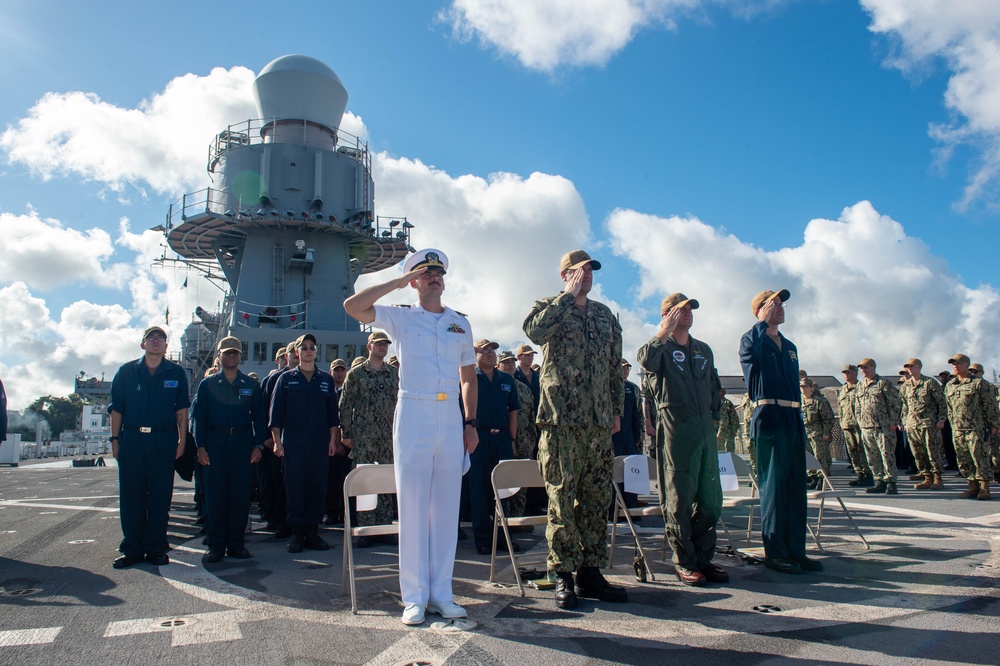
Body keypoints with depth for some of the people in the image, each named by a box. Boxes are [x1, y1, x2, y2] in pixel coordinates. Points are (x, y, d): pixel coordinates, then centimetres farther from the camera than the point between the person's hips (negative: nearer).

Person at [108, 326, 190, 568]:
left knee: (160, 497, 3)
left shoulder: (176, 373, 6)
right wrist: (115, 439, 1)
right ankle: (132, 549, 15)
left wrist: (182, 440, 0)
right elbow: (116, 409, 7)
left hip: (163, 441, 0)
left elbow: (181, 409, 5)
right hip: (131, 439, 1)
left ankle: (156, 549, 13)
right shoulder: (127, 371, 7)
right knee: (130, 496, 5)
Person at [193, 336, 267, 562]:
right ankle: (216, 546, 9)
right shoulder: (207, 384, 8)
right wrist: (200, 447, -4)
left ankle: (236, 544, 11)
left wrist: (258, 445, 0)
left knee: (241, 494, 1)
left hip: (243, 444, 1)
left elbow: (260, 417, 9)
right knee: (215, 495, 0)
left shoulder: (251, 385, 10)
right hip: (215, 444, 0)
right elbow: (199, 417, 5)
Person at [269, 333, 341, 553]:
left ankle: (312, 532, 13)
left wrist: (333, 440, 4)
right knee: (294, 488, 0)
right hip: (292, 444, -2)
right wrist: (277, 441, -4)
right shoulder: (286, 379, 7)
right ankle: (296, 533, 9)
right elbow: (276, 413, 4)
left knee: (318, 488, 3)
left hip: (320, 444, 2)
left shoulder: (326, 380, 12)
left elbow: (333, 413, 12)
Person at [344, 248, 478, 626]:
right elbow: (353, 306, -8)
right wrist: (399, 282, -3)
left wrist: (471, 422, 8)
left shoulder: (460, 323, 16)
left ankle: (441, 593, 15)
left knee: (446, 507, 5)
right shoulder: (400, 317, 7)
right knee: (412, 506, 0)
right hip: (413, 415, -3)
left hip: (451, 418, 3)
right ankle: (415, 596, 9)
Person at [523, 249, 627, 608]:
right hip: (561, 420, -5)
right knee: (562, 499, -2)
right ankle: (563, 576, 8)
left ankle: (590, 573, 19)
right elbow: (535, 330, -22)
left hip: (599, 423, 5)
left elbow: (615, 367, 21)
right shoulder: (549, 307, 3)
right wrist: (569, 295, -14)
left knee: (597, 499, 9)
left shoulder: (605, 315, 18)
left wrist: (617, 410, 15)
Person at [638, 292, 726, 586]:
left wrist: (715, 417, 17)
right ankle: (684, 563, 9)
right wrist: (665, 331, -13)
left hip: (705, 431, 6)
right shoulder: (662, 348, 1)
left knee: (710, 499, 8)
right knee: (679, 498, -1)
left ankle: (704, 558, 20)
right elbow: (645, 360, -23)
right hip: (676, 430, -6)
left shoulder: (704, 350, 20)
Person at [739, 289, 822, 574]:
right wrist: (763, 321, -12)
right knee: (773, 486, -4)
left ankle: (796, 550, 15)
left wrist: (801, 422, 18)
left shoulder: (790, 347, 22)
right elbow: (751, 349, -26)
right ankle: (775, 552, 3)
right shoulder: (751, 340, 1)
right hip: (769, 419, -7)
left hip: (794, 421, 7)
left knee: (796, 487, 8)